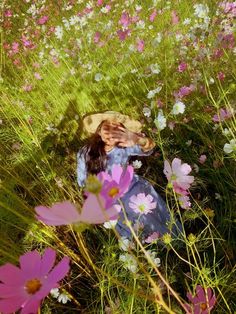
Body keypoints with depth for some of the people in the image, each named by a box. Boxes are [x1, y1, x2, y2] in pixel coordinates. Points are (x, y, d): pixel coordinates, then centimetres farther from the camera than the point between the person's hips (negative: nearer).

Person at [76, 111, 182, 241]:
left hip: (134, 188, 2)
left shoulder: (124, 147, -13)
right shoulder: (85, 153, -11)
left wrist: (139, 140, -57)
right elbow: (82, 182, 2)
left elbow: (147, 149, -34)